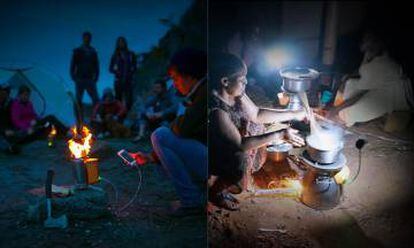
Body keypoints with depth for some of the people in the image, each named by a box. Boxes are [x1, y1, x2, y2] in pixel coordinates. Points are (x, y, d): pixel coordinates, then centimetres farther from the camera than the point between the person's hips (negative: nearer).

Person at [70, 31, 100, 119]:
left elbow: (96, 66, 13)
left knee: (96, 100, -10)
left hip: (90, 80, 1)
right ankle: (80, 120, 6)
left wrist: (95, 77, 3)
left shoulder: (93, 52, 10)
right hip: (80, 80, -1)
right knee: (78, 101, 0)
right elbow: (72, 66, 5)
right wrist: (74, 78, -3)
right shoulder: (77, 51, 5)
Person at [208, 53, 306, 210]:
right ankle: (215, 191, 9)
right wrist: (281, 135, -33)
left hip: (229, 145, 8)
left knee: (256, 127, 6)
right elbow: (240, 145, -34)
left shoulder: (236, 93, -13)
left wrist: (294, 115, -5)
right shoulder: (216, 110, -37)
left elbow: (257, 114, -1)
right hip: (215, 154, -8)